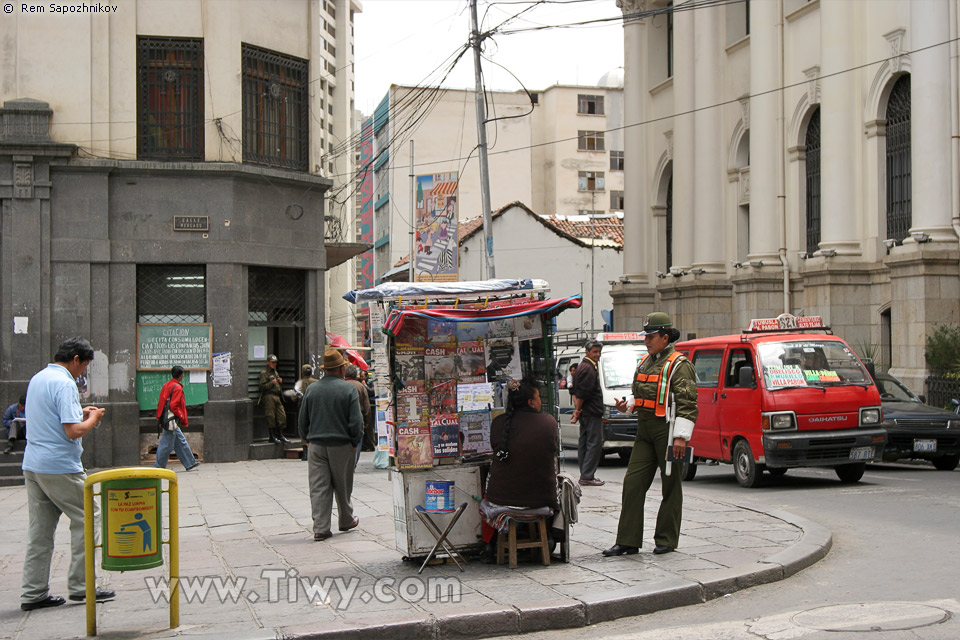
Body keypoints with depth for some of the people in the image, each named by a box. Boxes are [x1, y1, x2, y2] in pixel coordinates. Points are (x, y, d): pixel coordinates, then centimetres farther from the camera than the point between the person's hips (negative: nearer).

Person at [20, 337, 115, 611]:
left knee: (40, 528, 10)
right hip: (60, 468, -9)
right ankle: (80, 585, 4)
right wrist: (92, 419, -3)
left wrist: (80, 413, 18)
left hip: (32, 465, 9)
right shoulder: (65, 384, -15)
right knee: (86, 518, 3)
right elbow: (73, 431, -21)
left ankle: (33, 593, 11)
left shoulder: (37, 379, 15)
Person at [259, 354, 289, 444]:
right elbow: (262, 386, -10)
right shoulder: (264, 373, -2)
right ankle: (272, 436, 0)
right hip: (269, 397, -8)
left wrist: (280, 381, 11)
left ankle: (280, 435, 12)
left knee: (282, 415, 4)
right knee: (270, 416, -6)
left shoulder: (275, 372, 22)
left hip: (277, 396, 8)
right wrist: (271, 383, -17)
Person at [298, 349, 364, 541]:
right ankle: (346, 521, 29)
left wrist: (308, 439, 19)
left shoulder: (312, 389, 2)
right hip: (341, 445, -2)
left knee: (319, 487, 3)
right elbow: (356, 421, -11)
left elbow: (302, 421, 7)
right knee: (342, 487, 14)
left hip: (316, 445, 2)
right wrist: (355, 442, 2)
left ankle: (320, 528, -2)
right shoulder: (348, 389, -9)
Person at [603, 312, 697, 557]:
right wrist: (626, 405, 7)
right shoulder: (645, 362, 17)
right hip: (644, 431, 8)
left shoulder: (679, 365, -8)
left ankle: (666, 540, 13)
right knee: (633, 483, 2)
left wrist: (681, 436, -20)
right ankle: (627, 541, 5)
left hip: (667, 431, -8)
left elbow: (687, 404, -13)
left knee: (670, 486, 4)